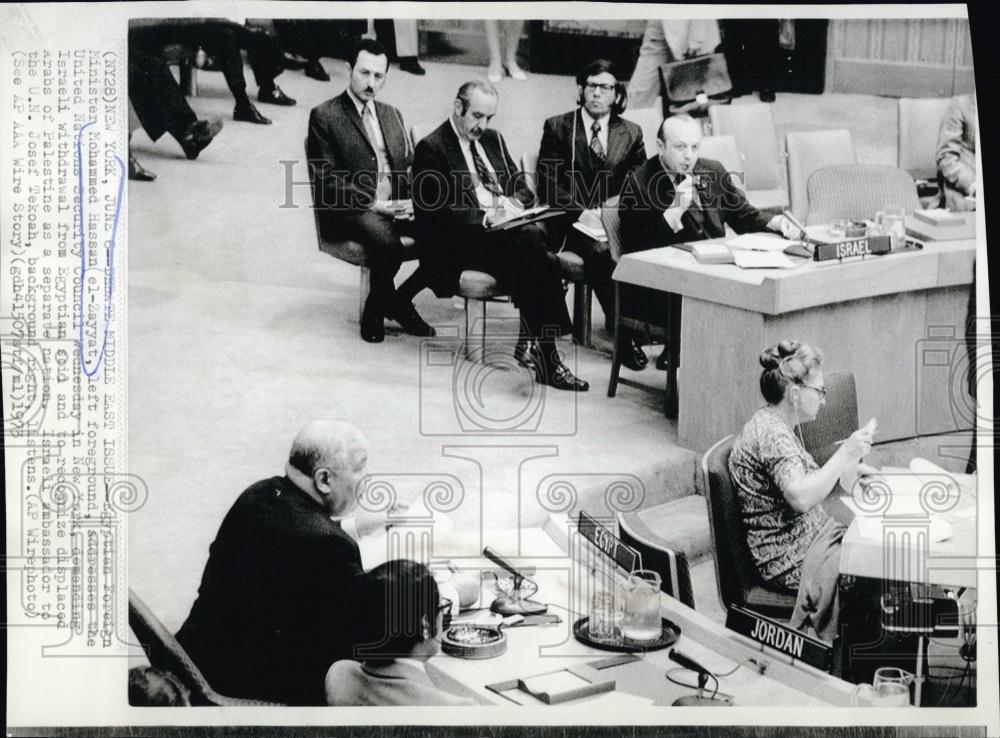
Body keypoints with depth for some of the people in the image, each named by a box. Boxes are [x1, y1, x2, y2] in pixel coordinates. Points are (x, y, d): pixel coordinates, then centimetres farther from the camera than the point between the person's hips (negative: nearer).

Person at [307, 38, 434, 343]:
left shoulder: (392, 115, 21)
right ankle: (377, 308, -7)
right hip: (349, 209, -6)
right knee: (387, 243, -37)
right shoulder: (324, 116, 0)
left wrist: (412, 200, -4)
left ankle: (401, 299, 0)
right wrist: (374, 203, -16)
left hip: (397, 205, 6)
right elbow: (326, 179, -8)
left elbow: (410, 167, 18)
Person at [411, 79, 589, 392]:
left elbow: (521, 186, 21)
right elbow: (439, 210, -10)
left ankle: (532, 343, -25)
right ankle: (543, 352, -30)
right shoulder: (431, 148, -2)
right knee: (527, 242, -31)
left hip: (508, 228, 6)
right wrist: (486, 219, -22)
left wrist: (514, 204, -3)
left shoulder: (493, 139, 21)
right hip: (463, 242, -6)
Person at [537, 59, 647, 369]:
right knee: (602, 252, -33)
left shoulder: (631, 134, 14)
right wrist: (580, 212, -14)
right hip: (572, 222, -2)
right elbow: (547, 184, -1)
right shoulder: (557, 127, 7)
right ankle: (624, 334, -24)